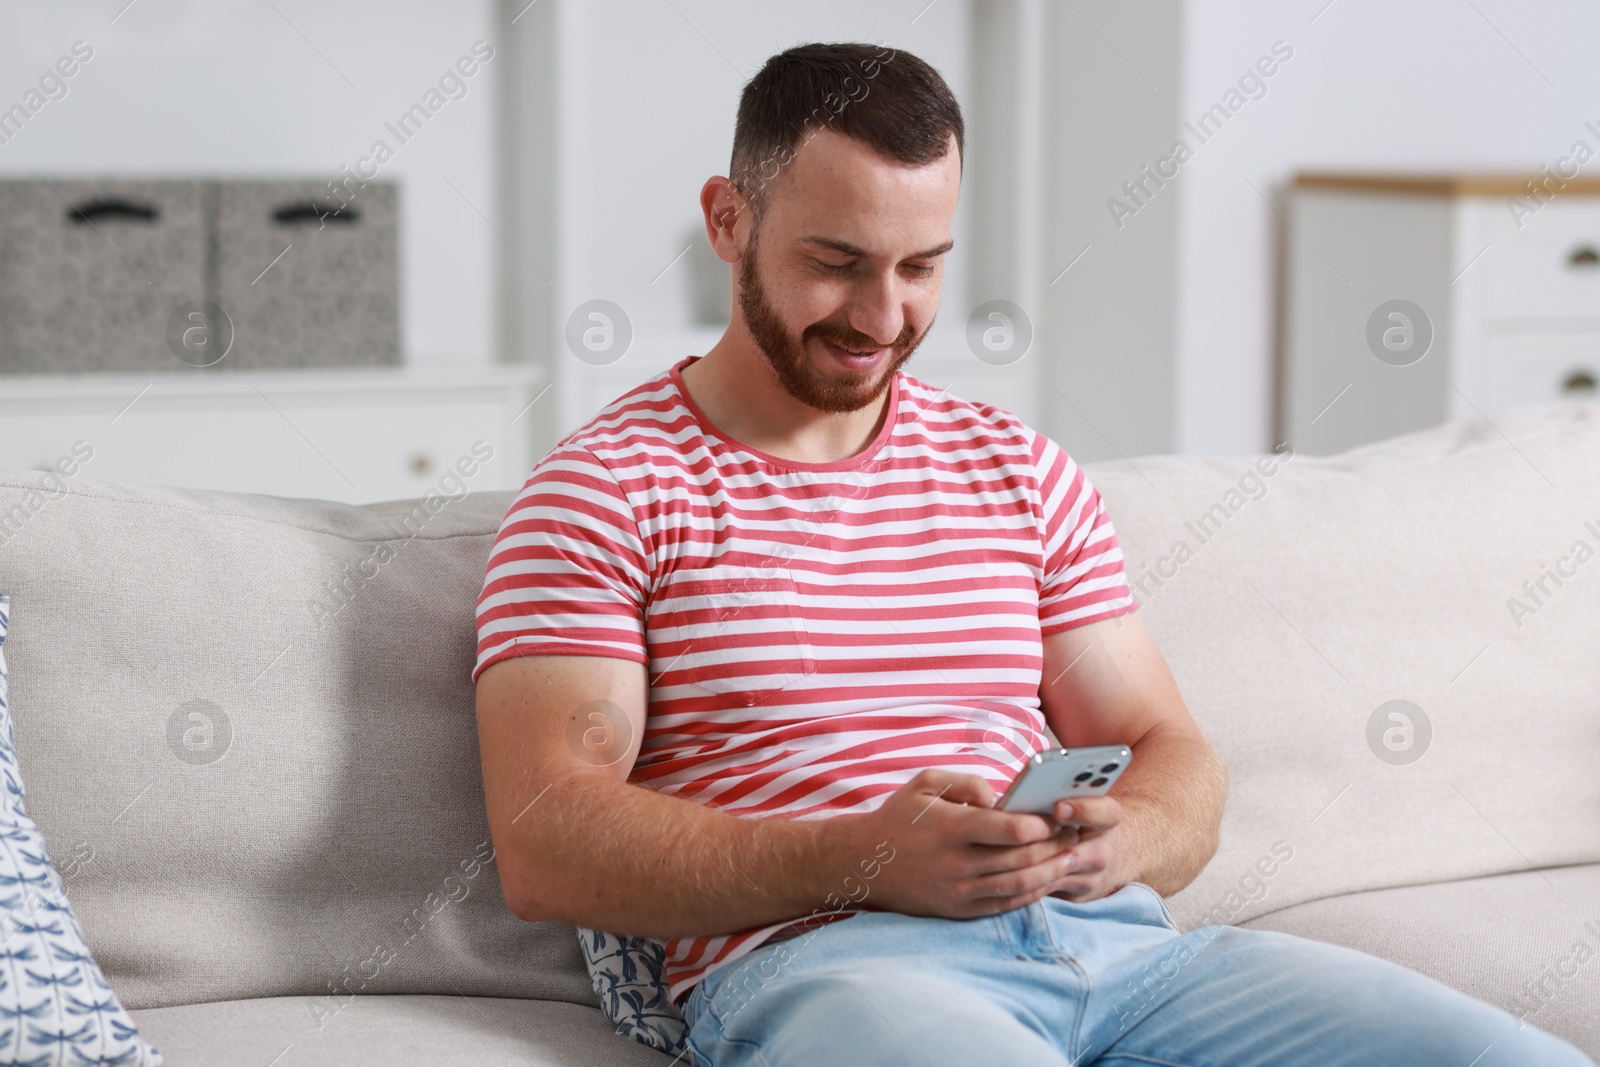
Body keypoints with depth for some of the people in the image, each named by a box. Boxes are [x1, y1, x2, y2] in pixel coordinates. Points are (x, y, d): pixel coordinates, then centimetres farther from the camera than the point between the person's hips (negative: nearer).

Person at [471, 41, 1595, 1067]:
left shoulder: (1024, 471, 23)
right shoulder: (607, 487, 6)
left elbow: (1178, 759, 20)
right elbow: (545, 845, -5)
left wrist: (1122, 837, -6)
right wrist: (864, 859, -18)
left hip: (1113, 937, 5)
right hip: (811, 963, -5)